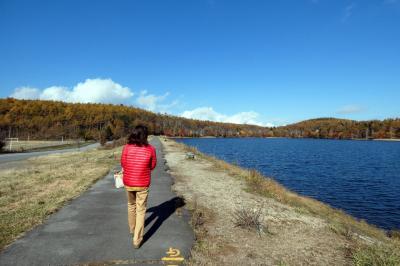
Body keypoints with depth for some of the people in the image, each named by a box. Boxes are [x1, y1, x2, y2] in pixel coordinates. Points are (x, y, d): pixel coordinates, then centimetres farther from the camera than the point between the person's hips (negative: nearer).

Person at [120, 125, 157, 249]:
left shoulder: (126, 148, -11)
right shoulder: (150, 149, -13)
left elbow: (123, 164, 1)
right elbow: (153, 166, -1)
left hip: (128, 182, 2)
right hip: (143, 184, -2)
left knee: (131, 205, 26)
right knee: (140, 210, 9)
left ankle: (132, 228, 46)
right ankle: (137, 240, 11)